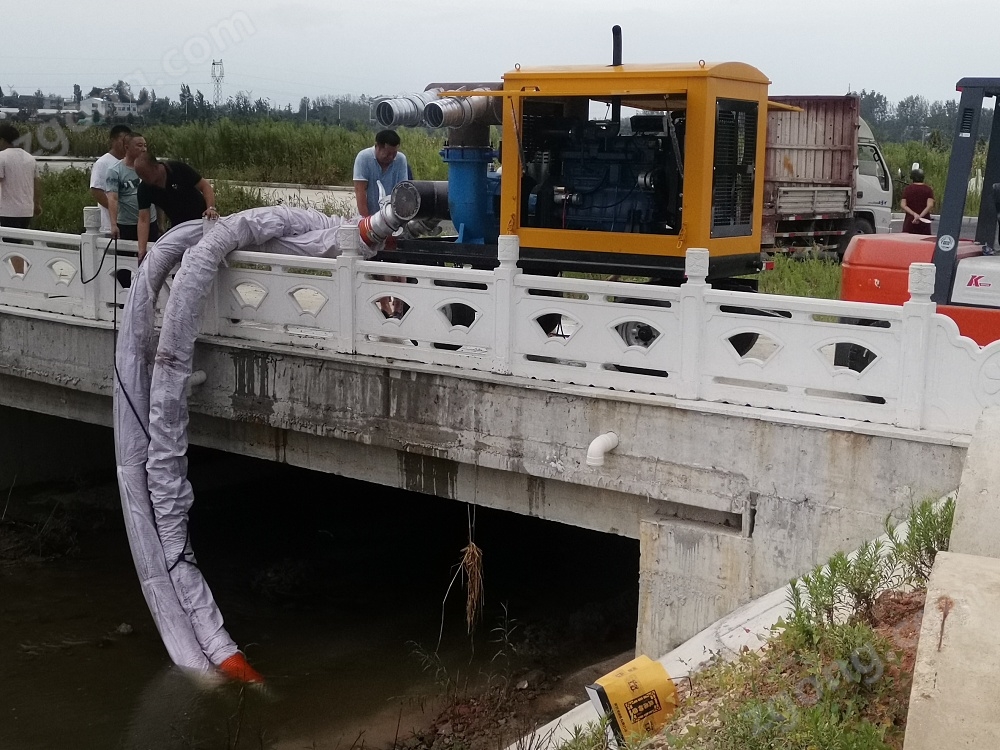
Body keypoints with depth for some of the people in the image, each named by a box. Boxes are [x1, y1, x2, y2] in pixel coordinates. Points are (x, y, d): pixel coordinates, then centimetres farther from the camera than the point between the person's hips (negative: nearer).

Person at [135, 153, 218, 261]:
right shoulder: (144, 188, -15)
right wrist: (142, 251, -30)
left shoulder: (178, 169, -22)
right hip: (177, 226, 3)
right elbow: (143, 220, -18)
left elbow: (205, 186, -15)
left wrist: (211, 208, -33)